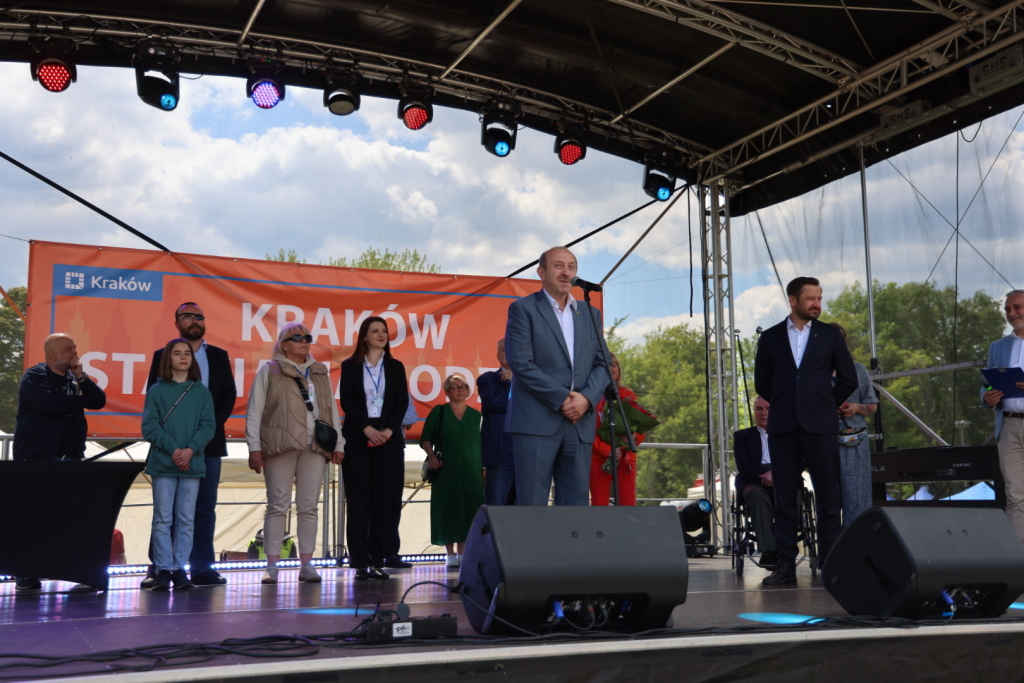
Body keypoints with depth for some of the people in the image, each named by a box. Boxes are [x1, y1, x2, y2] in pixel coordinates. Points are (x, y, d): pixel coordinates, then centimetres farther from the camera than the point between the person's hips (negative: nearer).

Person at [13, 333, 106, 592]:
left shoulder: (74, 379, 15)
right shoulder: (33, 377, -3)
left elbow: (99, 401, 5)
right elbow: (50, 403, -20)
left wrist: (81, 377, -6)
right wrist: (80, 400, -4)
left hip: (71, 459, 5)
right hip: (37, 459, -5)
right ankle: (27, 574, 4)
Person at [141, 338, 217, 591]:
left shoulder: (201, 391, 8)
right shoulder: (157, 390, 3)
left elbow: (208, 425, 3)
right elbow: (149, 426, -3)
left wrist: (190, 450, -13)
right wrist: (173, 449, -14)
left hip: (192, 463, 2)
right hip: (162, 464, -2)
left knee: (186, 520, 4)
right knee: (162, 518, 1)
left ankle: (180, 569, 8)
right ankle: (163, 570, 5)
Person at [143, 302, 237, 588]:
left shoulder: (219, 356, 13)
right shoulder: (162, 356, 8)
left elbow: (229, 395, 6)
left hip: (209, 441, 2)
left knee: (205, 507, 2)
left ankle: (202, 567, 5)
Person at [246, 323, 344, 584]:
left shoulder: (320, 373, 19)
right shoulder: (269, 372, 7)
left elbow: (332, 410, 18)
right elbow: (254, 411, 2)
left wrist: (338, 443, 10)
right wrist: (254, 447, -6)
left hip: (315, 447, 3)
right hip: (280, 446, -3)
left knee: (309, 507, 2)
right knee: (278, 506, -2)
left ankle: (306, 564, 6)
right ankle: (272, 566, 1)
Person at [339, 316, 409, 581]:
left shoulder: (396, 367, 11)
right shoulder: (350, 366, 6)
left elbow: (402, 402, 5)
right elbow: (346, 401, -2)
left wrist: (388, 430, -10)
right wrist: (366, 428, -13)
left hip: (388, 438, 2)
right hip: (357, 439, -2)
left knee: (383, 499, -1)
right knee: (358, 500, -3)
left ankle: (377, 560, 3)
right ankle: (360, 562, -1)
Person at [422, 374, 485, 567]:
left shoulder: (476, 415, 12)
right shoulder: (438, 412, 6)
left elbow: (483, 443, 12)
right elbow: (426, 439, 4)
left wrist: (484, 467, 4)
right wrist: (431, 455, -13)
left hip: (471, 472, 2)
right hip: (446, 471, -2)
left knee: (467, 511, -2)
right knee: (448, 510, -2)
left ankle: (462, 553, 5)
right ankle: (450, 554, 4)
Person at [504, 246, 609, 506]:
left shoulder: (590, 313, 17)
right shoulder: (522, 309, 2)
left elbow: (602, 364, 11)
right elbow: (521, 363, -8)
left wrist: (587, 398, -8)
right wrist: (561, 399, -12)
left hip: (580, 423, 5)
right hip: (536, 421, -4)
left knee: (576, 506, 4)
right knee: (531, 507, -4)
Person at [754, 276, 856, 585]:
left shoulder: (830, 335, 7)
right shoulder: (770, 338, 7)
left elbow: (848, 379, 10)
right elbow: (762, 383, 13)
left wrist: (826, 406, 11)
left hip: (820, 427, 0)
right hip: (783, 428, 1)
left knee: (828, 498, 0)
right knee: (785, 499, 2)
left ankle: (830, 562, 6)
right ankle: (786, 564, 6)